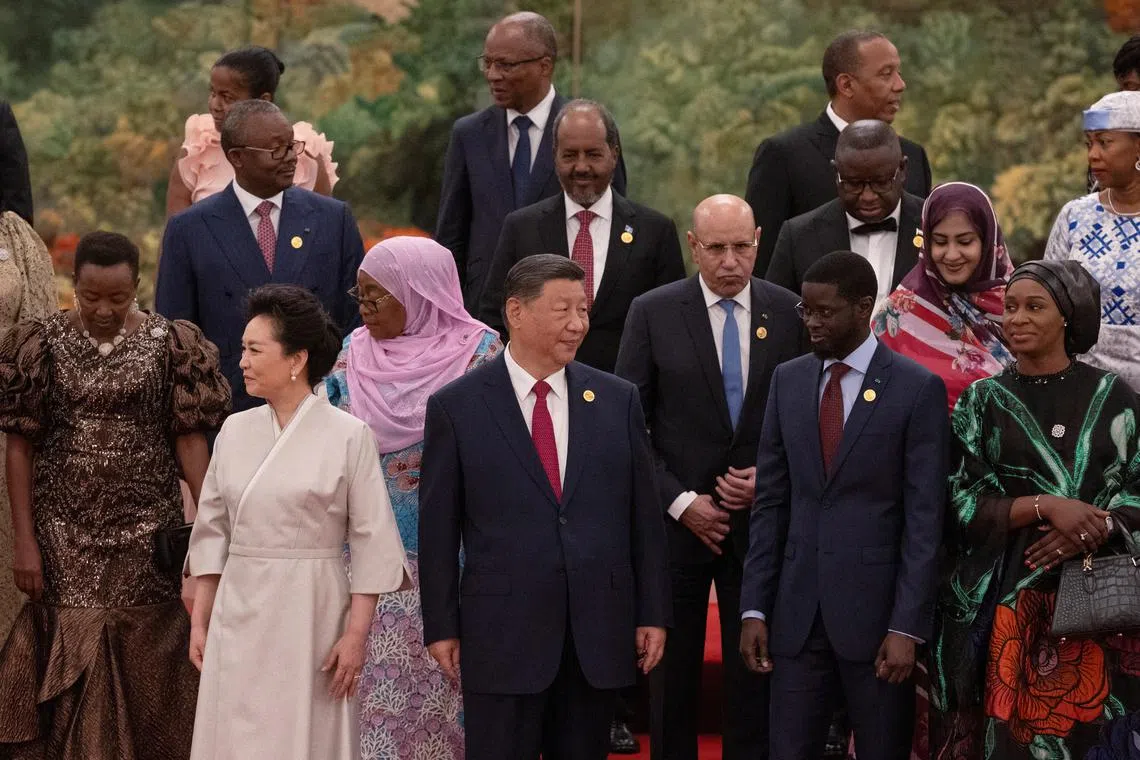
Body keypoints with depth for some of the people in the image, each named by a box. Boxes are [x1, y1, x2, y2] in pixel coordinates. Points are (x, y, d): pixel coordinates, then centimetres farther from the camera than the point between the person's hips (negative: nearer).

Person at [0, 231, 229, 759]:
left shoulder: (169, 344, -3)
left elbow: (189, 439, -1)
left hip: (145, 532, 0)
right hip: (64, 534, 0)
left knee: (143, 664, 3)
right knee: (71, 656, 2)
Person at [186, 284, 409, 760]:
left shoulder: (348, 436, -5)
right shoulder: (235, 432, 8)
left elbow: (371, 542, -5)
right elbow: (213, 531, 12)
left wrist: (356, 634, -10)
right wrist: (200, 622, 8)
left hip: (311, 616, -4)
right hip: (237, 616, 4)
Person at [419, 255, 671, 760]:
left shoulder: (618, 400, 7)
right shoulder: (456, 407, -1)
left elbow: (644, 515, 9)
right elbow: (438, 527, 1)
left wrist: (653, 613, 6)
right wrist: (441, 627, -1)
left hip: (598, 631, 3)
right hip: (501, 634, -2)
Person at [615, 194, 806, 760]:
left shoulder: (789, 313, 1)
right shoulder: (652, 313, -3)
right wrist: (680, 501, -9)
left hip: (759, 517, 1)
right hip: (676, 520, -1)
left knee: (754, 669, 5)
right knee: (672, 667, 6)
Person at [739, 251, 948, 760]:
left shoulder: (918, 389, -5)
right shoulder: (788, 380, 9)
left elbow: (924, 518, -7)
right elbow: (770, 502, 10)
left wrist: (907, 627, -12)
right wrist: (754, 608, 4)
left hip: (875, 609, -4)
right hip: (798, 611, 4)